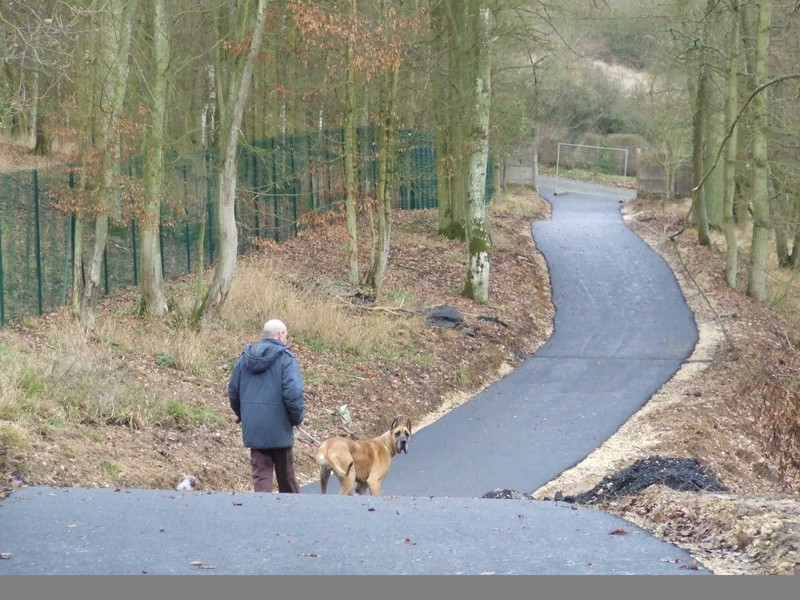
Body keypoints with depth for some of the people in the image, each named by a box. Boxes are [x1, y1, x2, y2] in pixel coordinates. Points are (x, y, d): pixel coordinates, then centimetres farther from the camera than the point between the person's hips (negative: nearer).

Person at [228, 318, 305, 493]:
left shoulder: (246, 357, 7)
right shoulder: (285, 357, -10)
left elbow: (233, 391, 12)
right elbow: (293, 392, -20)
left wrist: (242, 414, 26)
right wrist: (297, 417, -5)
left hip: (253, 428, 4)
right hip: (278, 427, -4)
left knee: (261, 475, 4)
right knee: (286, 476, 11)